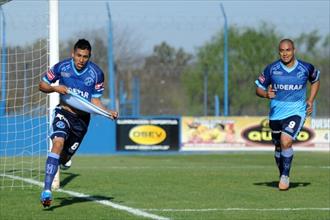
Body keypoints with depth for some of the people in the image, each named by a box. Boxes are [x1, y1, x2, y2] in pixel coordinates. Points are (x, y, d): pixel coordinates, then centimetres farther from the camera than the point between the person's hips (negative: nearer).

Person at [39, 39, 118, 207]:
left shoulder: (96, 73, -5)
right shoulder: (61, 67, -6)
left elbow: (95, 100, 2)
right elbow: (42, 85, 5)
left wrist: (108, 112, -14)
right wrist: (55, 88, -15)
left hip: (82, 117, 2)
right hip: (64, 112, -2)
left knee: (66, 155, 6)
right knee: (58, 142, -27)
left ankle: (63, 159, 50)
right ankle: (47, 190, -32)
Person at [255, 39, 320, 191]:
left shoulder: (306, 68, -5)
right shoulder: (272, 69, -6)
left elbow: (315, 81, 16)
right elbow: (259, 88, 1)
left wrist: (310, 100, 5)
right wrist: (266, 94, -22)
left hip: (296, 112, -2)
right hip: (276, 114, 2)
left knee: (286, 142, -23)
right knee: (278, 147, 13)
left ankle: (285, 176, -8)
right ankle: (282, 176, 35)